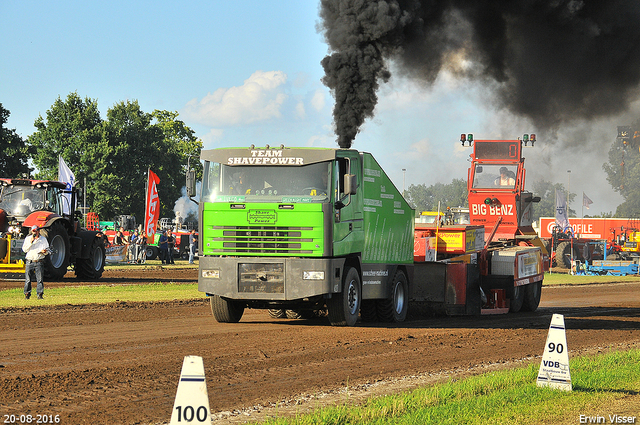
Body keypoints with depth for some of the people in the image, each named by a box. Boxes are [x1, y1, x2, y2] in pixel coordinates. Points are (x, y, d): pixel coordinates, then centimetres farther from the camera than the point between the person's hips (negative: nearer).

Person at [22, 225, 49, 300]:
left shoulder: (43, 239, 10)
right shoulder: (27, 239, 10)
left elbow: (47, 251, 12)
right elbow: (24, 249, 0)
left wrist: (44, 251, -11)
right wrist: (31, 242, -12)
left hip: (39, 262, 0)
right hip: (29, 262, 0)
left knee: (40, 279, -6)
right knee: (27, 279, 0)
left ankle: (40, 294, -1)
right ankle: (27, 294, 8)